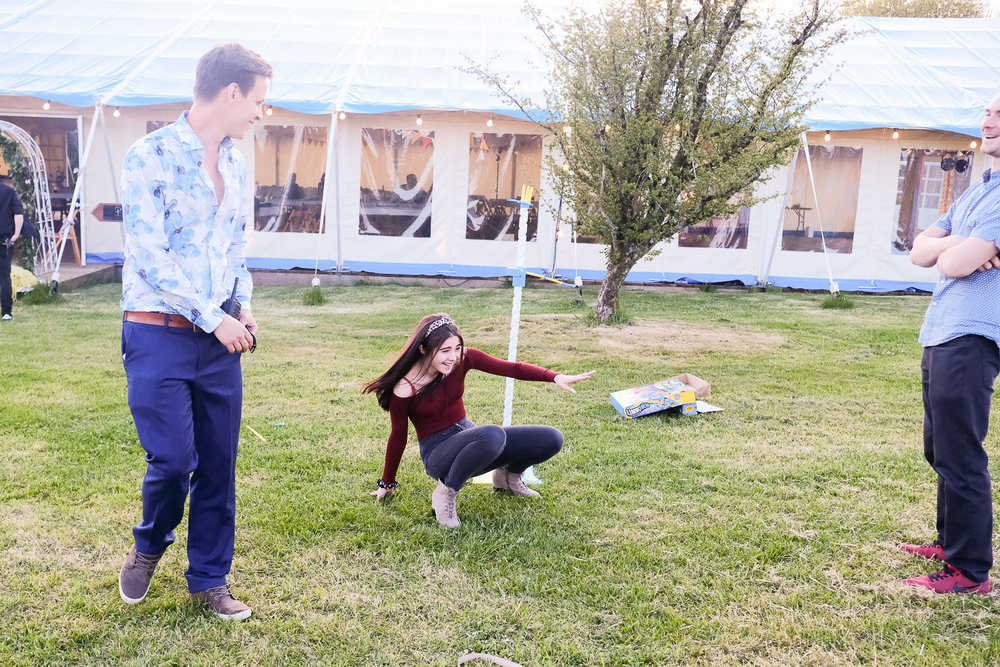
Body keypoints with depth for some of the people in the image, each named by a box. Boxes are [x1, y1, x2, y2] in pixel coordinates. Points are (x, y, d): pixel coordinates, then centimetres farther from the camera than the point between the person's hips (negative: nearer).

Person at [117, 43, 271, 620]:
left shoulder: (236, 165, 12)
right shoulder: (151, 155, -9)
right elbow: (149, 254, -15)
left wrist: (244, 308, 4)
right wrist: (213, 318, -16)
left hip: (220, 339, 6)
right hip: (159, 336, -6)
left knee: (219, 465, 8)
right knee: (173, 460, -6)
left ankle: (209, 578, 24)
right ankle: (149, 545, 27)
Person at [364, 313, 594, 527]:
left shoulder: (462, 359, -11)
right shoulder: (405, 389, -21)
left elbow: (511, 368, -15)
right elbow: (398, 437, -8)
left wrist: (555, 377, -30)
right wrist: (386, 484, 4)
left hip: (468, 438, 5)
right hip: (438, 454, -5)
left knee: (552, 439, -11)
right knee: (492, 435, -39)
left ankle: (508, 474, 19)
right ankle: (446, 493, -15)